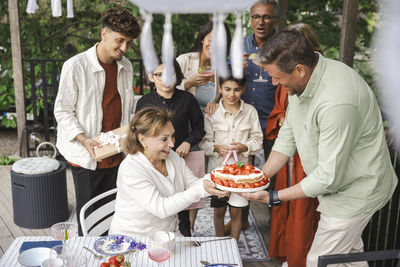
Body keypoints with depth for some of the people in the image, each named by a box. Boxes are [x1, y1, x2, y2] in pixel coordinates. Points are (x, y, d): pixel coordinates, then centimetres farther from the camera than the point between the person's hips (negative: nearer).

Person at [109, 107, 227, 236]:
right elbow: (161, 208, -27)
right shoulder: (130, 169, -22)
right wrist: (200, 190, -32)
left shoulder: (172, 156, 2)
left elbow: (192, 183, 3)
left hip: (169, 233, 6)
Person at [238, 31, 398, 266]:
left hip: (356, 191, -9)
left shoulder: (336, 102, -37)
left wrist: (273, 197, -25)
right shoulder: (301, 79, -7)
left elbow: (329, 178, -31)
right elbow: (289, 134, 2)